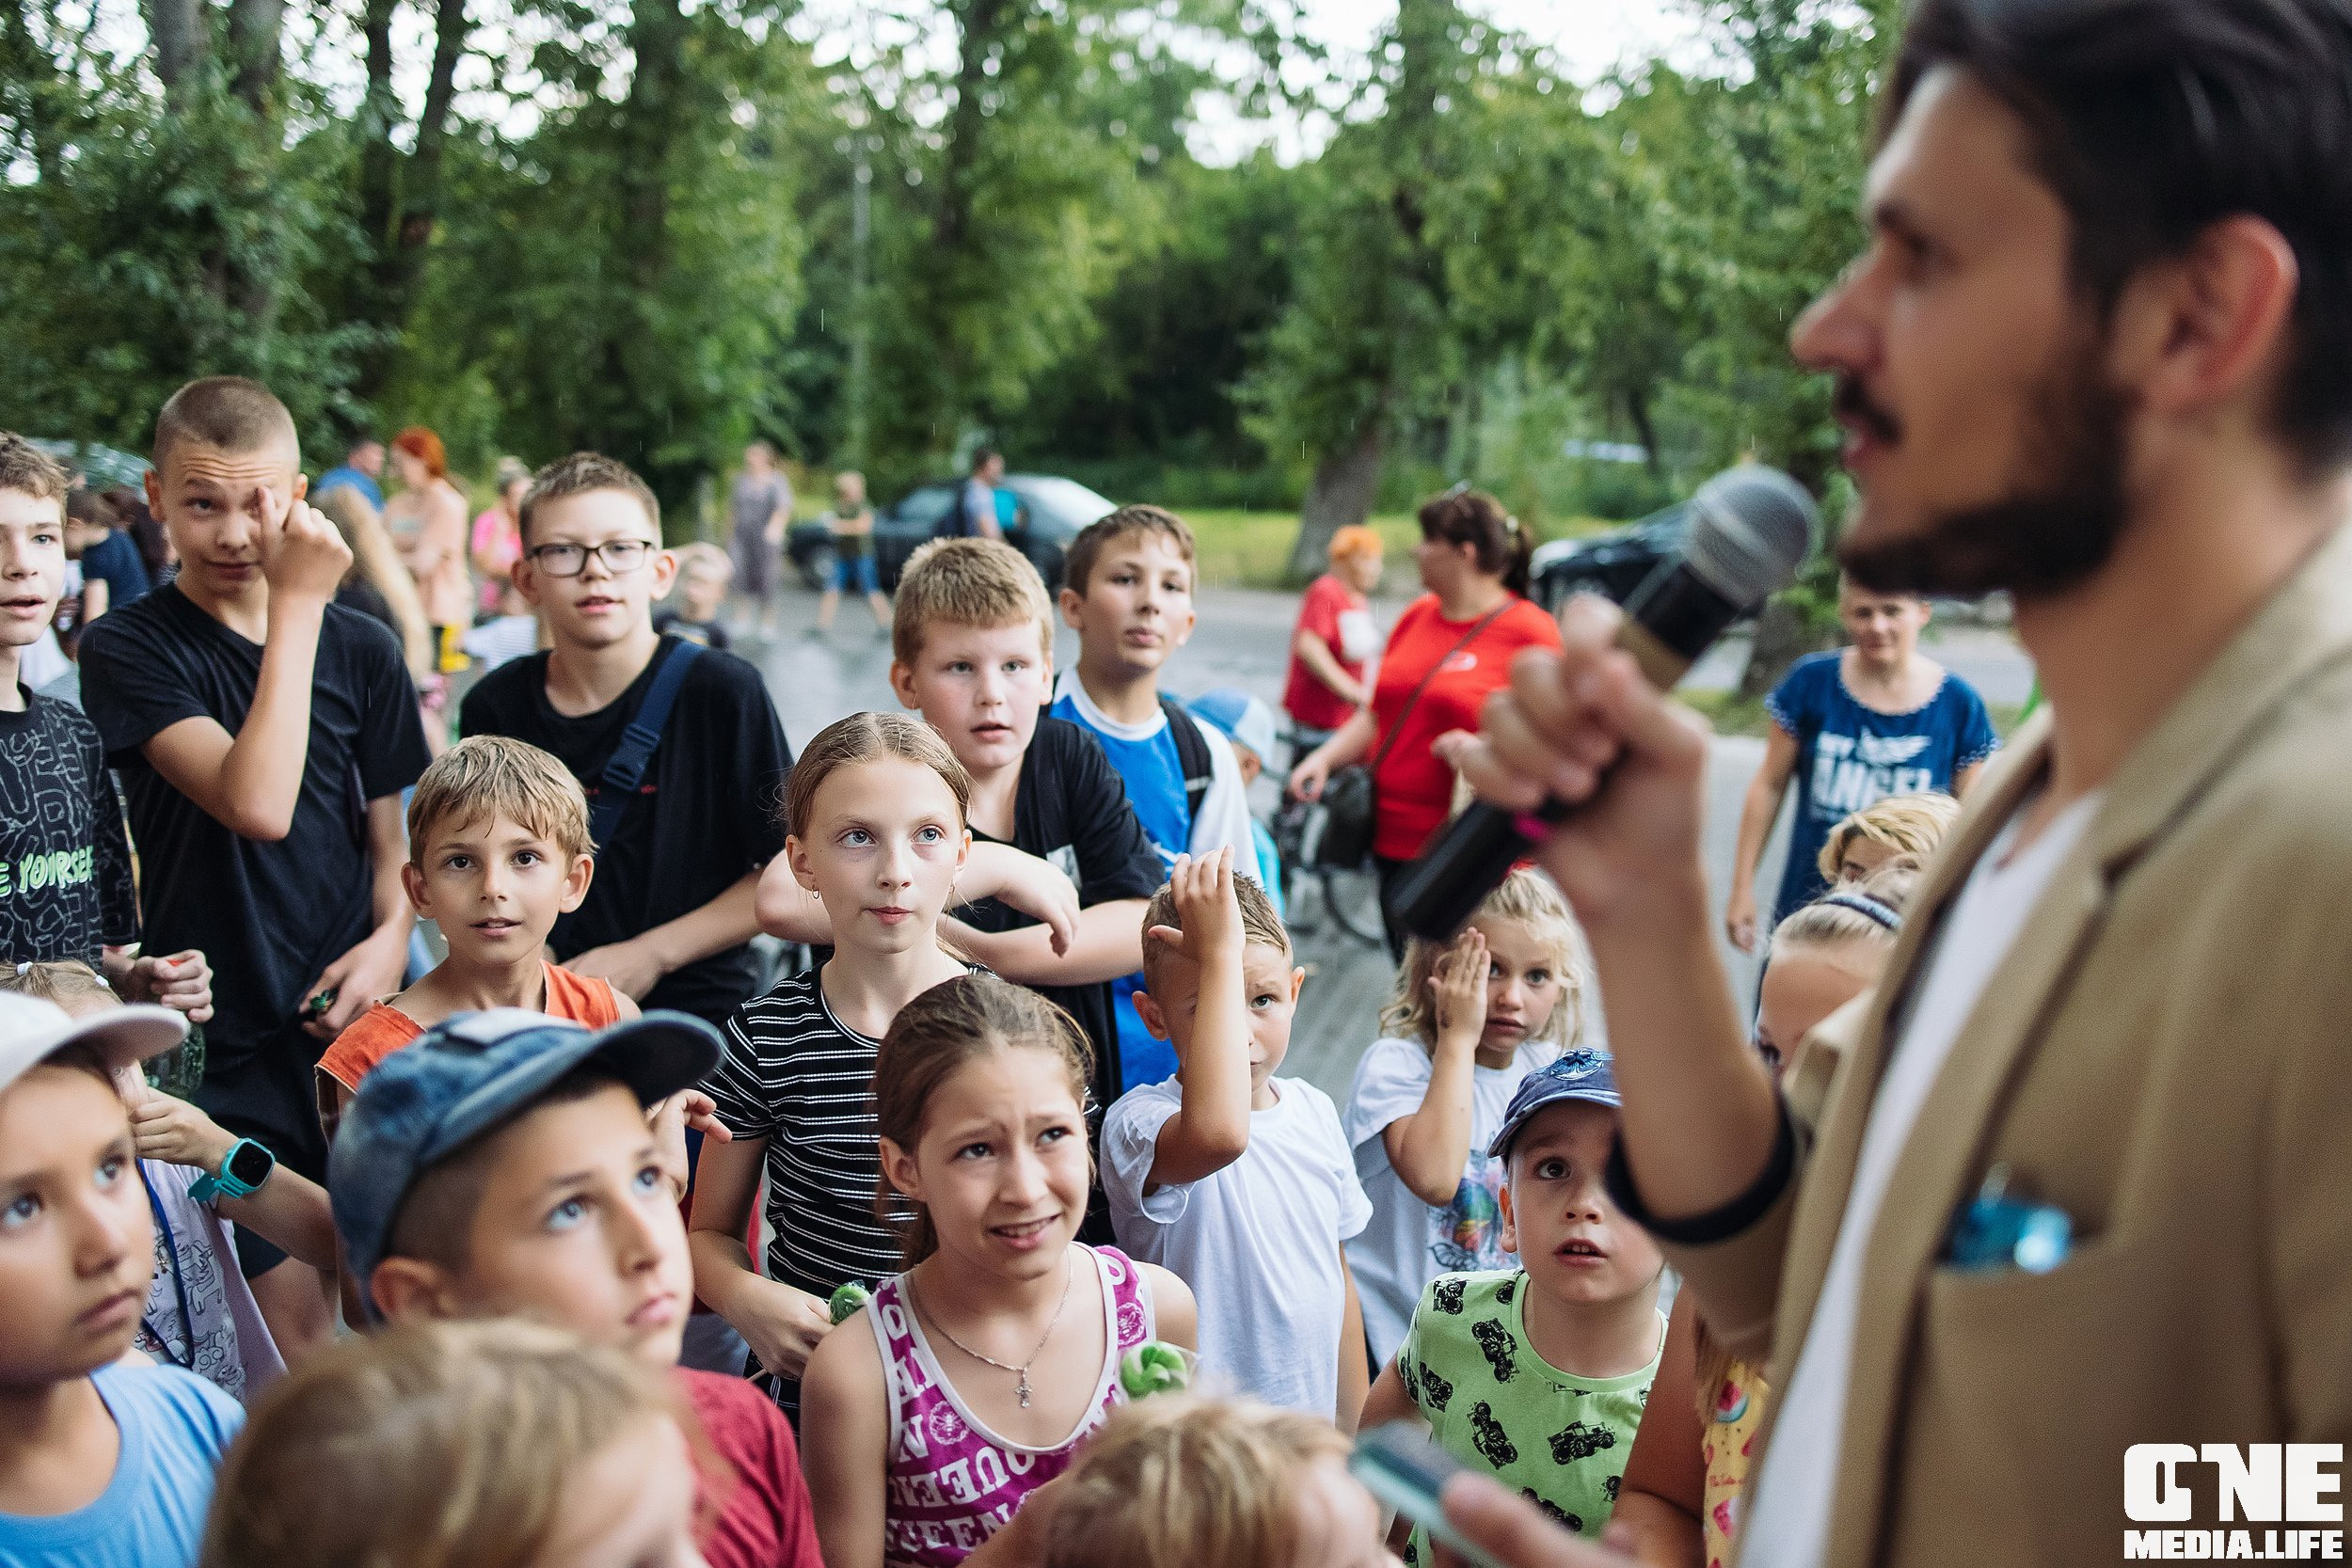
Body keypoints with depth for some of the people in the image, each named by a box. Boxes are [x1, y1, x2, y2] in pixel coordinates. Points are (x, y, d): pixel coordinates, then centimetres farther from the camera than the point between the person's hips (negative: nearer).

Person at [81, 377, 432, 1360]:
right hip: (222, 1040, -3)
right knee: (292, 1325, -4)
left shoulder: (361, 650, 7)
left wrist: (392, 934, -6)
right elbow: (258, 806, -20)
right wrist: (298, 607, -15)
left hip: (354, 1021, 4)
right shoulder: (129, 650, -5)